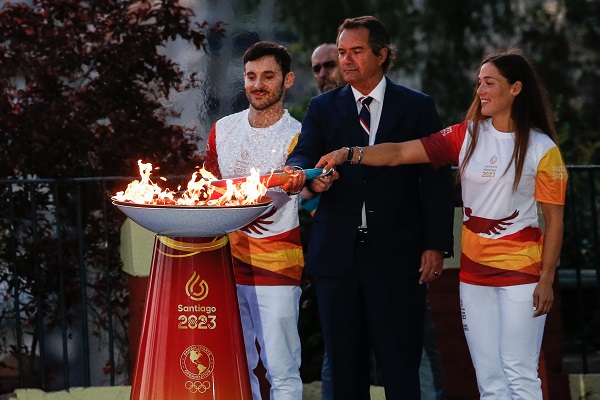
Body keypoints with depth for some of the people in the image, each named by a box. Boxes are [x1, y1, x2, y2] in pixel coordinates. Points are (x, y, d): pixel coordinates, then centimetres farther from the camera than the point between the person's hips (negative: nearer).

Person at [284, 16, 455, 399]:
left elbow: (437, 179, 2)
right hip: (338, 253, 3)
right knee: (345, 367, 6)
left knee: (401, 366, -3)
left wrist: (436, 245, -7)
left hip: (397, 254, -2)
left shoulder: (418, 107, 5)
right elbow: (301, 156, -2)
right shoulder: (323, 108, 12)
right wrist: (311, 177, -27)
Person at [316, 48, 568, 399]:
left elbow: (554, 219, -4)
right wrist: (348, 155, -16)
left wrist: (547, 279, -9)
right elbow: (400, 153, -3)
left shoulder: (542, 149, -5)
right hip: (474, 273, 4)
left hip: (521, 274, -4)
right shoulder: (466, 137, 4)